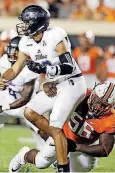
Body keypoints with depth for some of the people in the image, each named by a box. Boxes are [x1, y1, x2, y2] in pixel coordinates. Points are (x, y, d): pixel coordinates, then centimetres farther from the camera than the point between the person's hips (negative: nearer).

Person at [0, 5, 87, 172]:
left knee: (55, 126, -15)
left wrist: (44, 69, -36)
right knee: (30, 112, 4)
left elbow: (69, 67, -25)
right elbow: (16, 69, 7)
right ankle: (63, 144, 13)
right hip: (55, 86, 9)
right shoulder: (27, 43, 1)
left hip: (72, 84, -9)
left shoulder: (55, 36, -22)